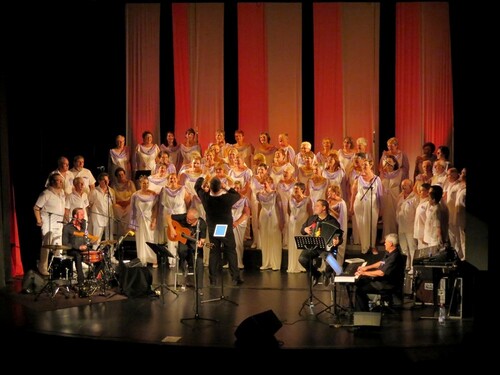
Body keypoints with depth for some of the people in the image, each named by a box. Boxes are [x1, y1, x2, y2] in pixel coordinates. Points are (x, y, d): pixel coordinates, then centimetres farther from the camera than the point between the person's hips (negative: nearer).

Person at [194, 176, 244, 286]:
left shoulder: (206, 197, -16)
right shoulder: (228, 198, -21)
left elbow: (197, 187, 4)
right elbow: (238, 195, 2)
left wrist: (202, 178, 17)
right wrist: (227, 188, -1)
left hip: (212, 230, 2)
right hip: (227, 230, -2)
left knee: (214, 253, 11)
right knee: (231, 252, 7)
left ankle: (213, 279, 11)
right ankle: (236, 278, 7)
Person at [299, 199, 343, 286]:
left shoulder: (333, 221, -1)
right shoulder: (312, 218, 13)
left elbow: (339, 237, -3)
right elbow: (302, 229, 26)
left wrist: (337, 241, -25)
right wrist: (305, 230, 3)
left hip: (326, 247, -4)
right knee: (302, 258, -24)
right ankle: (315, 274, 4)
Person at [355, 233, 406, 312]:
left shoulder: (394, 257, -28)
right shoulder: (389, 253, 5)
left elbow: (381, 273, -31)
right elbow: (381, 263, 23)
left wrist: (364, 273, -22)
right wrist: (367, 267, 15)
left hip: (387, 284, -11)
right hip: (382, 278, 11)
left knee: (360, 290, -15)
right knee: (359, 282, 13)